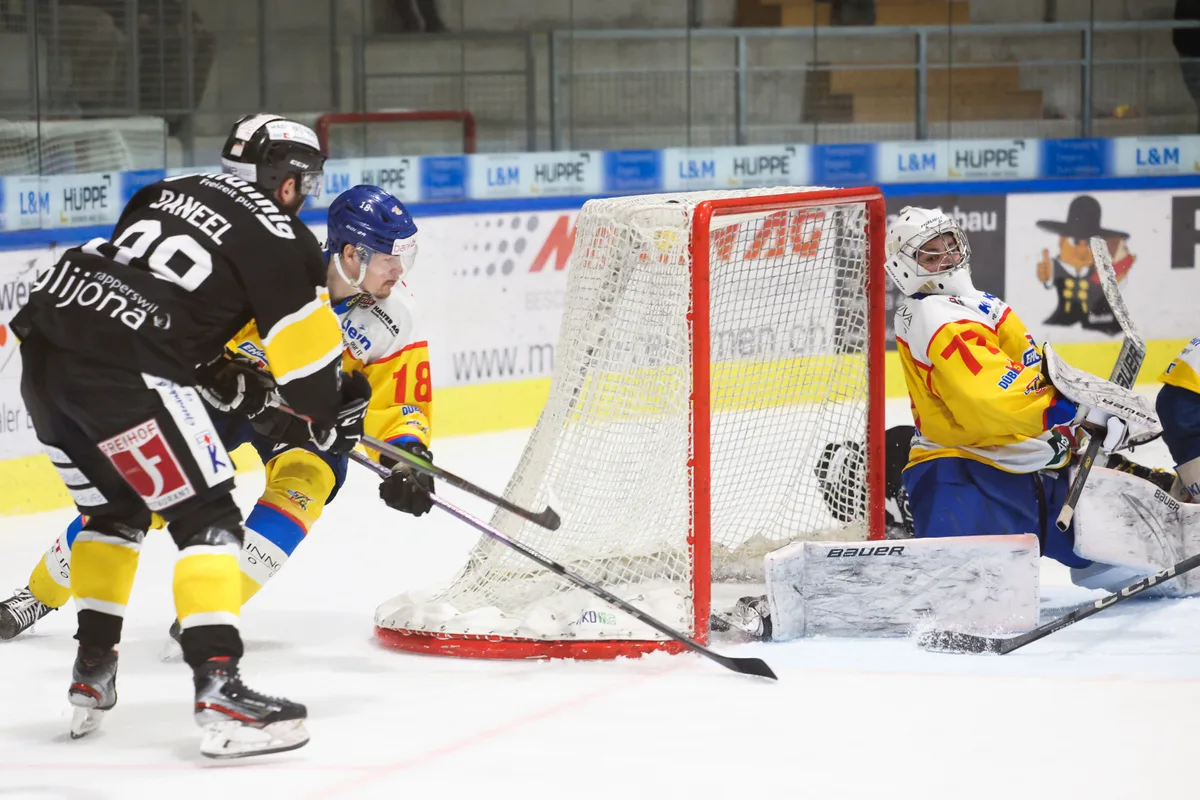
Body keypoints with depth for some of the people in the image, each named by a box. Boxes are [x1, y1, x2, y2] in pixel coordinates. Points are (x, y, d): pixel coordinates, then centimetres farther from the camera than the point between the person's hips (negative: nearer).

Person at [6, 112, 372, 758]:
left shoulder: (169, 193, 25)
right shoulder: (280, 239, 4)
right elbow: (308, 357, 6)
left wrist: (226, 378, 34)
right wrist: (332, 418, 25)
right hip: (121, 371, -8)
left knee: (114, 508, 26)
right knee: (206, 517, -2)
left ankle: (91, 678, 27)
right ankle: (219, 692, -15)